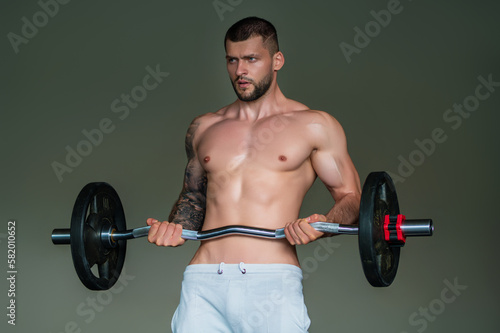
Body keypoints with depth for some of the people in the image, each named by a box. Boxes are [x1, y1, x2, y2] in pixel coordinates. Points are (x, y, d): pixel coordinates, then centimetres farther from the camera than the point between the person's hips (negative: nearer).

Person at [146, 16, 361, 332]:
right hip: (203, 283, 3)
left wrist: (323, 224, -13)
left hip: (272, 284, -3)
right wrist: (175, 228, 8)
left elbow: (350, 196, 8)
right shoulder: (203, 128, 18)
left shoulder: (313, 126, 8)